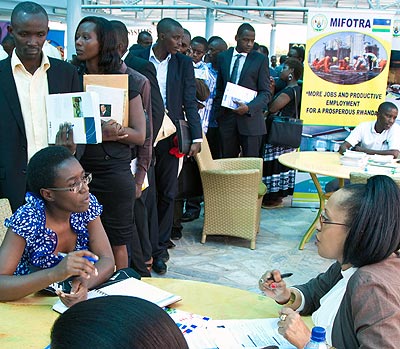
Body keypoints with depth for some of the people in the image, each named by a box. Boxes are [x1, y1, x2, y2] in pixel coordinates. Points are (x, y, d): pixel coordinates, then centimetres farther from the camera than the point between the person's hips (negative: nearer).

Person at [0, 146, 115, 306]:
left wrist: (84, 283, -33)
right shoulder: (26, 220, -20)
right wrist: (55, 274, -42)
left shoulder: (88, 204, -8)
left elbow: (107, 261, -12)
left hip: (81, 299, 4)